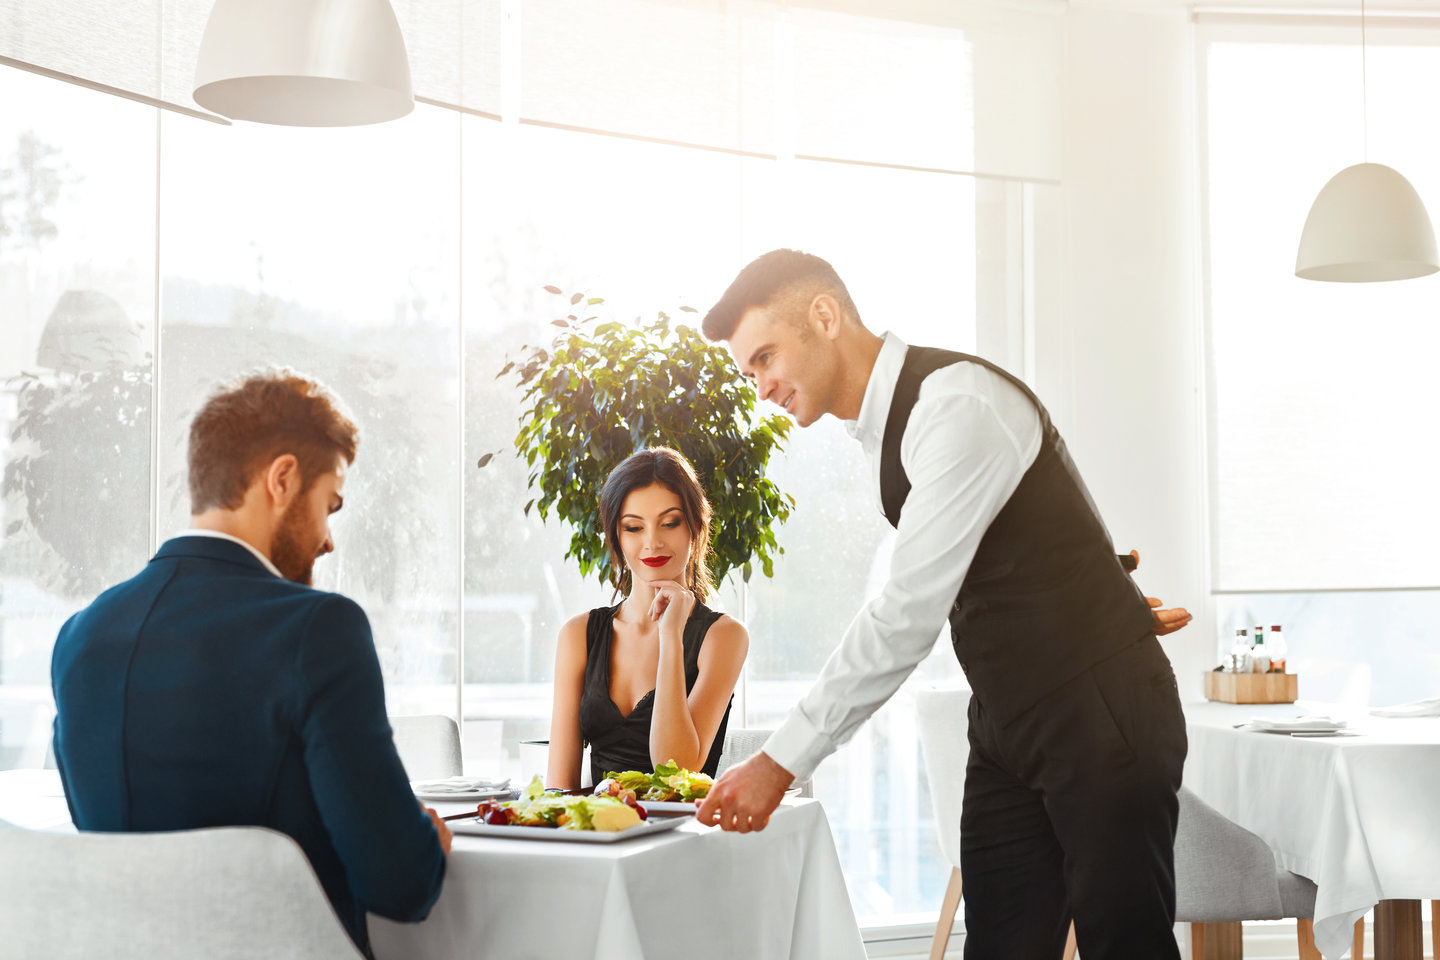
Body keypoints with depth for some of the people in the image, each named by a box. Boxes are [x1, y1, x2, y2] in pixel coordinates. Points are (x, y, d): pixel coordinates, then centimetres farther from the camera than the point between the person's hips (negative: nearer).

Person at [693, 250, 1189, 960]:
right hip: (1006, 722, 9)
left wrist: (780, 762, -22)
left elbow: (909, 613, -26)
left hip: (1100, 716, -8)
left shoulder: (956, 406, -21)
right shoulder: (886, 426, 10)